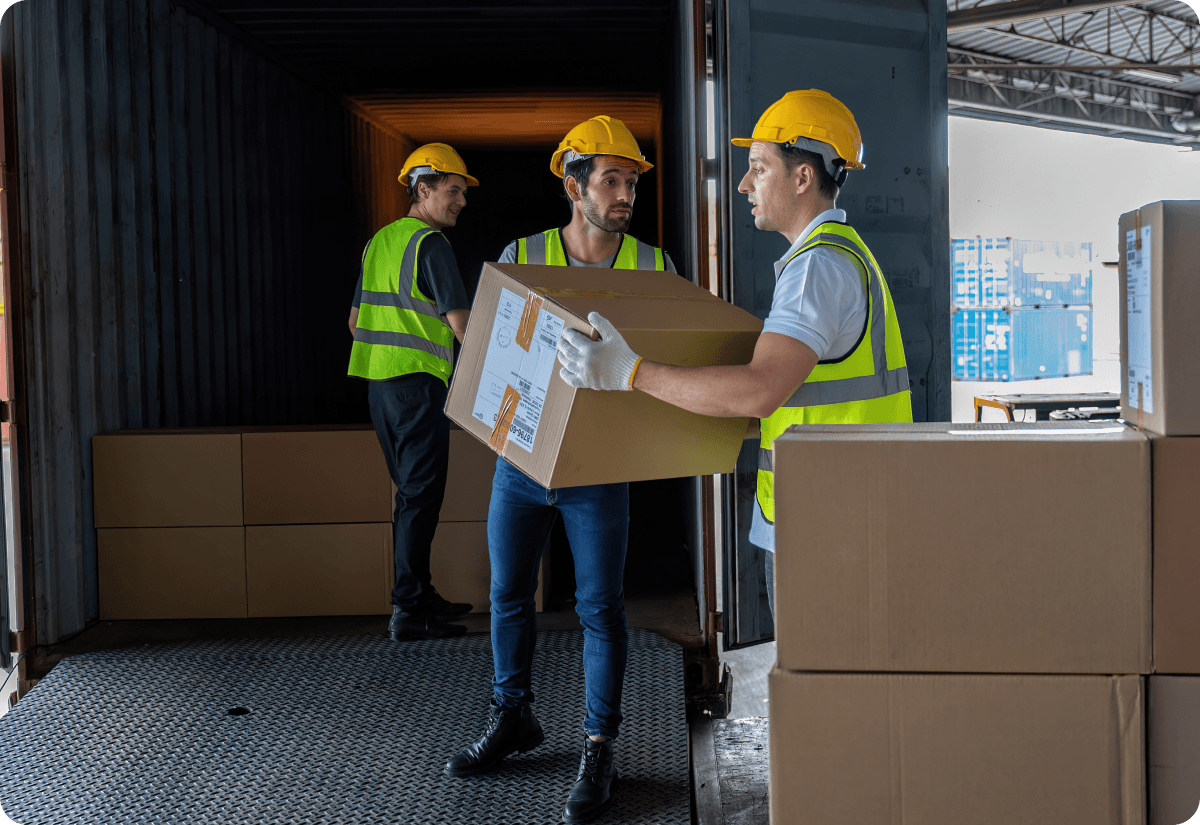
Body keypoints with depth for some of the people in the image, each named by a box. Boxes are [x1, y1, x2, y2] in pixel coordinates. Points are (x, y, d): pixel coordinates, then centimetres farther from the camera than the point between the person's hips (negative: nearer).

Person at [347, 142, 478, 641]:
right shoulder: (431, 244, -11)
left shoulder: (379, 241, 15)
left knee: (411, 491, 16)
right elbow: (459, 322, -16)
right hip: (418, 381, -9)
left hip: (378, 382, 9)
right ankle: (408, 610, -7)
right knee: (421, 494, -7)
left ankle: (419, 595, 24)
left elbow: (355, 319, 21)